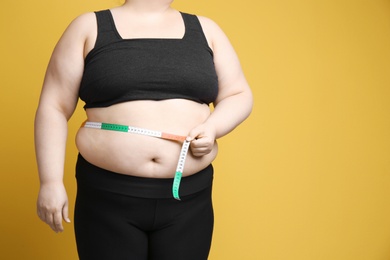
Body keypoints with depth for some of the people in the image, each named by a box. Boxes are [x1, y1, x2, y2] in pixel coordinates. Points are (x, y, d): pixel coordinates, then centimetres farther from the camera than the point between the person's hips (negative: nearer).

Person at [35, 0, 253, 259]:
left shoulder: (205, 29, 11)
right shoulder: (89, 27, 4)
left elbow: (239, 95, 12)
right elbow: (54, 108, 1)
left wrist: (212, 128, -8)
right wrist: (51, 181, -6)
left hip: (188, 196, 2)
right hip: (108, 195, -1)